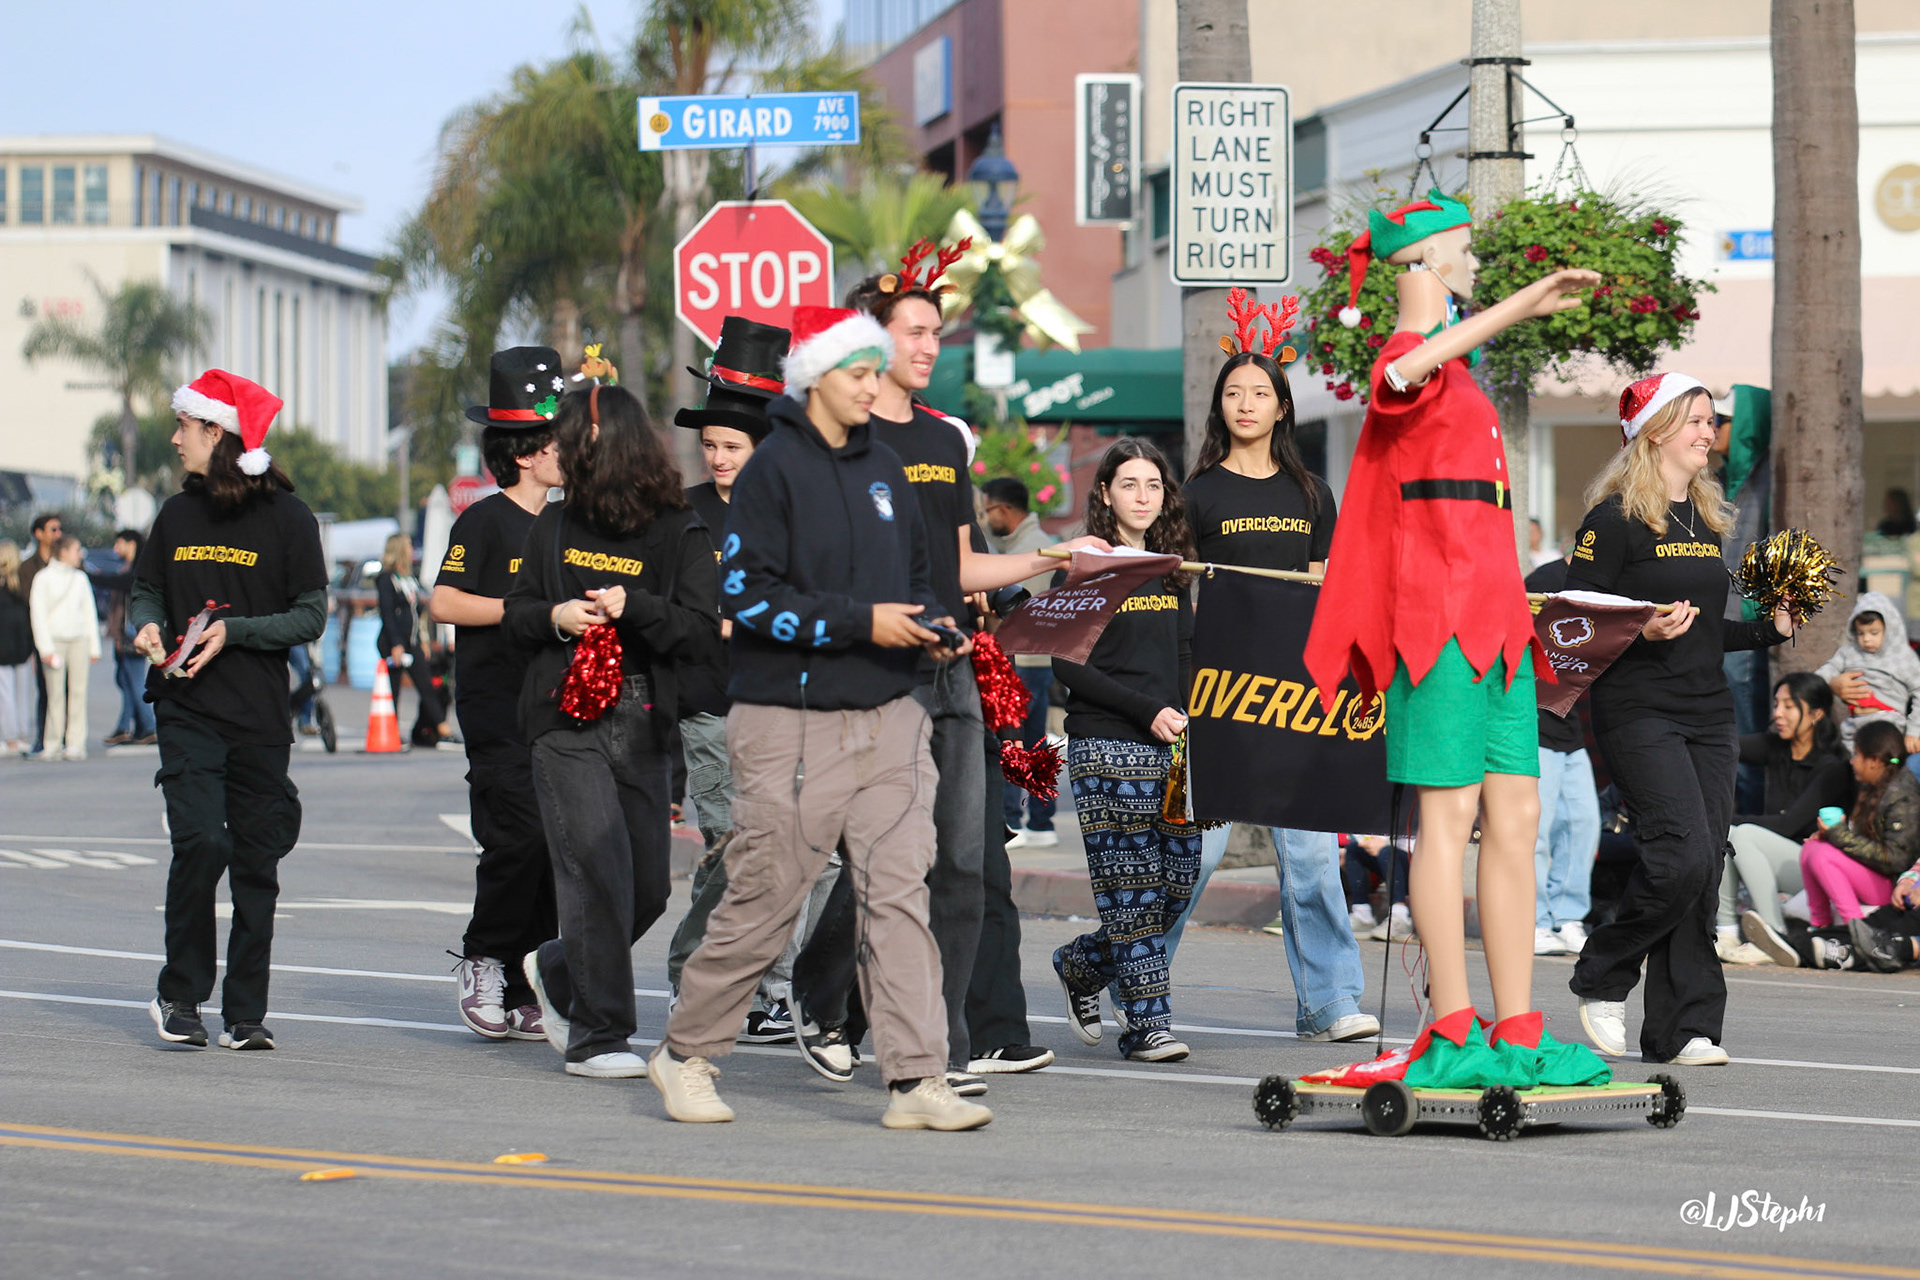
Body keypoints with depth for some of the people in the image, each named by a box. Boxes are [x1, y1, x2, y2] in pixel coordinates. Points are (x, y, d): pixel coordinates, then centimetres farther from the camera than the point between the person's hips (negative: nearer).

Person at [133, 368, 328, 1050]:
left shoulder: (287, 518, -1)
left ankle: (245, 1013, 9)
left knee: (256, 861, 1)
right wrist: (149, 627, -2)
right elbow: (146, 591, 20)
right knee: (199, 842, -14)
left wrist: (233, 631, -14)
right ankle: (180, 994, 0)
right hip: (187, 712, 2)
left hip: (260, 717, -1)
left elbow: (311, 616, -3)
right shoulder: (178, 514, 11)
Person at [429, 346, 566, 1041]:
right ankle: (481, 959, 2)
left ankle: (521, 990, 7)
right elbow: (443, 602, -12)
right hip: (495, 704, -7)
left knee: (555, 845, 2)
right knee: (519, 835, -17)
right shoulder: (485, 521, -4)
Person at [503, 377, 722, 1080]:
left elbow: (703, 632, -4)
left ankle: (557, 969, 32)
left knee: (648, 886, 4)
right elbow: (516, 611, 16)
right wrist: (553, 617, -4)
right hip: (567, 724, -1)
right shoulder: (555, 526, 10)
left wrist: (634, 607, -17)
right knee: (598, 871, -11)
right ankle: (597, 1036, -4)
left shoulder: (679, 533, 2)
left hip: (643, 725, 1)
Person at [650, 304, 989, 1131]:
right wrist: (860, 622, -18)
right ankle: (685, 1054, 19)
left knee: (900, 894, -3)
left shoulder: (884, 471, 14)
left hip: (888, 719, 6)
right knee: (761, 904, 1)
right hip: (793, 727, -6)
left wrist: (929, 626, 3)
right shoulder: (773, 471, -7)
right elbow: (746, 595, -14)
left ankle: (916, 1081, -5)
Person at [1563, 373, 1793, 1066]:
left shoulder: (1709, 519, 17)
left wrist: (1767, 629, 11)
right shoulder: (1614, 519, -6)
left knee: (1702, 873, 1)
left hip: (1708, 711, 7)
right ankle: (1602, 980, 2)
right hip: (1638, 712, -7)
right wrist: (1643, 631, -23)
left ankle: (1684, 1028, 3)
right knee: (1681, 854, -18)